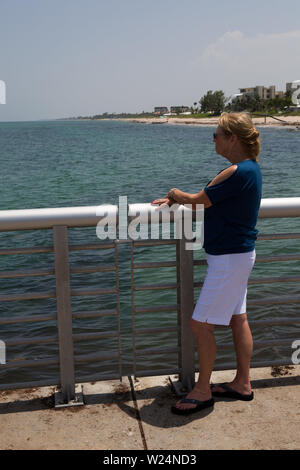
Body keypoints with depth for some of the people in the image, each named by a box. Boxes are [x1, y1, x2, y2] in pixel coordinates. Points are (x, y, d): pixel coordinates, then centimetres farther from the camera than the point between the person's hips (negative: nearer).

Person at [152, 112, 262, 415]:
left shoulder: (237, 173, -23)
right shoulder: (250, 168, 9)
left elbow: (197, 200, -16)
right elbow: (207, 199, 14)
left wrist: (176, 194, 5)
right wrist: (175, 201, 4)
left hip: (229, 258, -10)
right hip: (239, 253, 10)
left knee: (201, 324, -2)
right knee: (238, 319, 17)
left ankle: (202, 390, 12)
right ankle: (242, 383, 29)